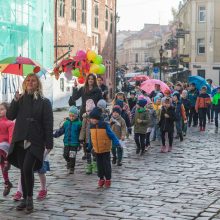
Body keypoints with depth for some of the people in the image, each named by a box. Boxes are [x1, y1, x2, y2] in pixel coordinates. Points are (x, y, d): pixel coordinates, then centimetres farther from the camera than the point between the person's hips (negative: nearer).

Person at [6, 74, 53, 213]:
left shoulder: (44, 102, 0)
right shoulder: (20, 100, 11)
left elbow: (48, 123, -4)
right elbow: (10, 116, 3)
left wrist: (49, 143, -9)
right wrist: (15, 101, -10)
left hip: (35, 141, -4)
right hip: (20, 140, 4)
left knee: (27, 168, -18)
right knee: (23, 170, 8)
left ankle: (30, 198, -2)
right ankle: (25, 198, 19)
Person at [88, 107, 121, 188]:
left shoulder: (105, 125, -16)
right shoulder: (92, 126, -1)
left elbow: (112, 135, -13)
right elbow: (91, 138, 12)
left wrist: (116, 143, -24)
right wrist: (89, 148, 18)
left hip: (105, 150, -5)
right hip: (97, 150, 5)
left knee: (106, 165, 3)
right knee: (99, 165, 11)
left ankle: (108, 179, 15)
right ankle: (101, 179, 24)